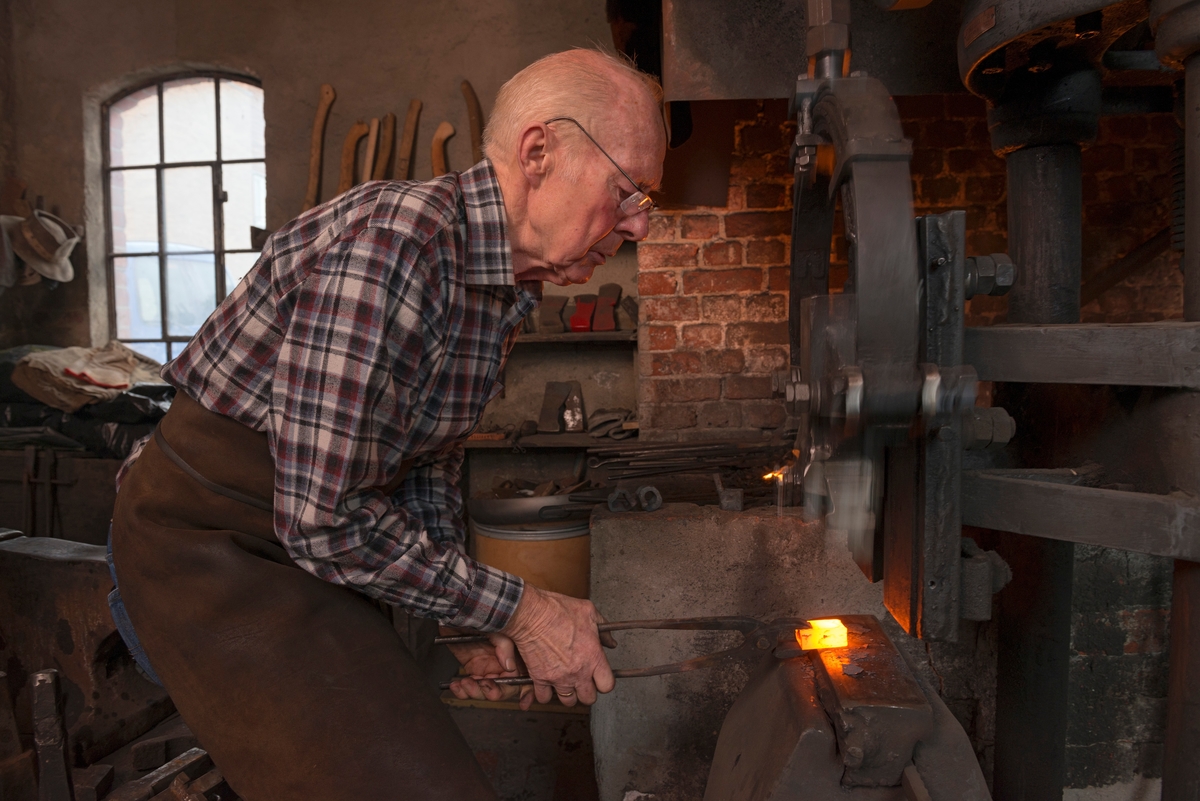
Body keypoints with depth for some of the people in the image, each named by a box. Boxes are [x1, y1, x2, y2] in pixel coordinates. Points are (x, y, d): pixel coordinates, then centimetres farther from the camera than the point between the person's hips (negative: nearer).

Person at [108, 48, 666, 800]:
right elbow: (326, 520, -29)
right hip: (212, 538, -8)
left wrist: (466, 615, 2)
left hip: (315, 537, 9)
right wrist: (517, 610, -20)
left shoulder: (507, 285, 2)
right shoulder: (392, 244, -28)